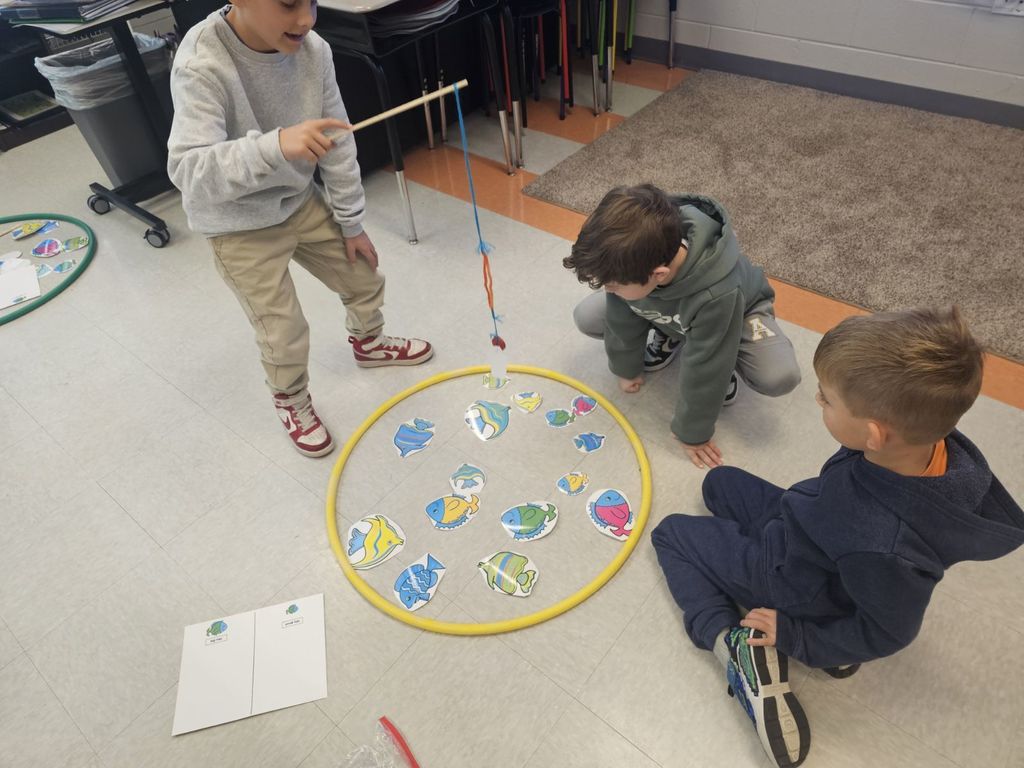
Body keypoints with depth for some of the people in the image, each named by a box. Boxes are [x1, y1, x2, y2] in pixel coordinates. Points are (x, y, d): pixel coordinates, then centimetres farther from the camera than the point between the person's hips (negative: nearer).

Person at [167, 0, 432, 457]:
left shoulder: (312, 49, -14)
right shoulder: (201, 65, -29)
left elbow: (338, 143, -5)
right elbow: (188, 172, -37)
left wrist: (352, 223, 0)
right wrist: (276, 146, -52)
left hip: (302, 201, 5)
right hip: (240, 227, -5)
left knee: (365, 281, 17)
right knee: (284, 336, 0)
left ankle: (367, 344, 51)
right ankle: (292, 404, 33)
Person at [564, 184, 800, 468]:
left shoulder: (717, 292, -48)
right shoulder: (633, 259, -35)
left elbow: (702, 368, -33)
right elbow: (622, 317, -15)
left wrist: (693, 431, -18)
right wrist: (627, 368, 1)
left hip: (735, 313, -4)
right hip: (668, 312, 4)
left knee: (780, 377, -31)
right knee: (586, 317, -11)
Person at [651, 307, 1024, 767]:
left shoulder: (886, 547, -45)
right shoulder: (936, 441, -27)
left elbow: (887, 633, -24)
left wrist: (796, 637, -11)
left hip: (787, 578, -7)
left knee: (671, 532, 8)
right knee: (720, 481, 25)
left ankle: (739, 646, -3)